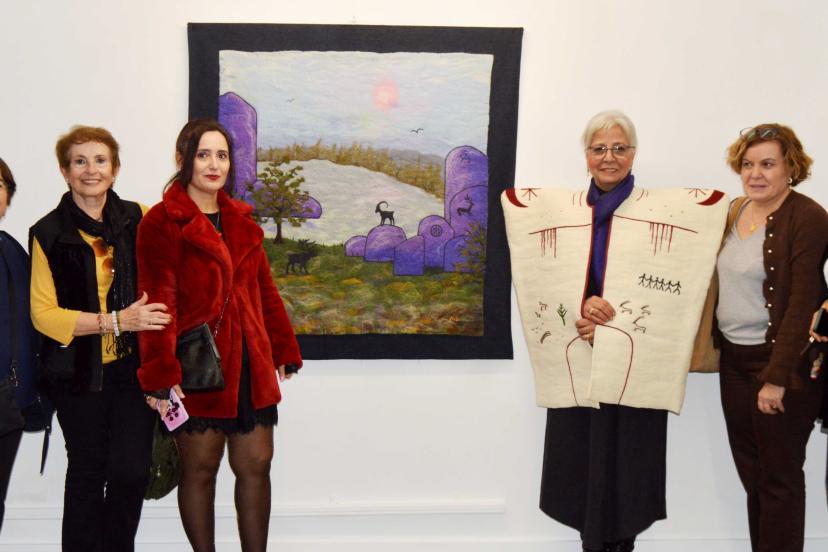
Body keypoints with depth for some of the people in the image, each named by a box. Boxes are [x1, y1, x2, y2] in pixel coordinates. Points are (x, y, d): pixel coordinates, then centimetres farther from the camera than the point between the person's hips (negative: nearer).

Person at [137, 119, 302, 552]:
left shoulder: (241, 221, 14)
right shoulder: (162, 223, -7)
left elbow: (265, 290, 17)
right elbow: (159, 302, -13)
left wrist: (283, 350, 14)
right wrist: (160, 374, -19)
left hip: (250, 365, 6)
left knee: (255, 466, 8)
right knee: (200, 469, 7)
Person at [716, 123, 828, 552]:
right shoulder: (736, 211, 9)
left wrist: (778, 377, -21)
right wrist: (719, 346, 9)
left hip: (781, 360, -7)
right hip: (734, 357, 7)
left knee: (778, 476, 3)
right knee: (750, 470, 14)